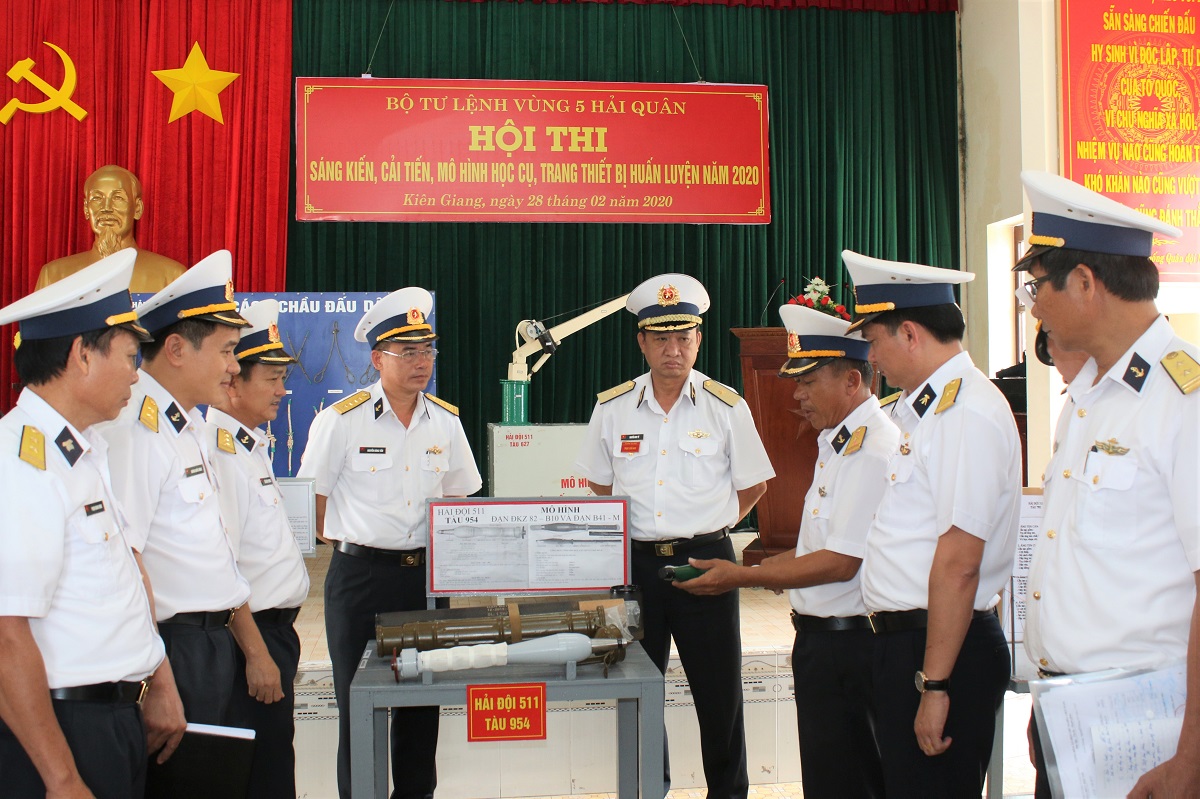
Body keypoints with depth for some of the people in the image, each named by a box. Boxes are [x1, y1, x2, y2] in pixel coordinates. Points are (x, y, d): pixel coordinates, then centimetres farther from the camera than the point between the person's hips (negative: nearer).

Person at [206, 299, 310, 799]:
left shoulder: (249, 445, 13)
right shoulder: (218, 450, -18)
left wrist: (279, 640, 20)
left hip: (276, 625, 10)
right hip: (256, 631, -10)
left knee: (274, 754, 17)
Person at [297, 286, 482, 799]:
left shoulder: (446, 422, 5)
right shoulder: (342, 420, -7)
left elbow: (460, 496, 15)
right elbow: (314, 498, -1)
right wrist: (350, 546, -2)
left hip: (427, 576, 4)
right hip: (360, 577, -4)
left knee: (423, 700, 12)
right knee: (358, 704, 5)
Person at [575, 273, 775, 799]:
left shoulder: (726, 407, -3)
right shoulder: (613, 408, 2)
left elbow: (753, 485, 6)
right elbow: (600, 484, 14)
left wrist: (707, 525, 4)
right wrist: (640, 527, 7)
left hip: (705, 561, -2)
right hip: (634, 562, 2)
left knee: (719, 692, 6)